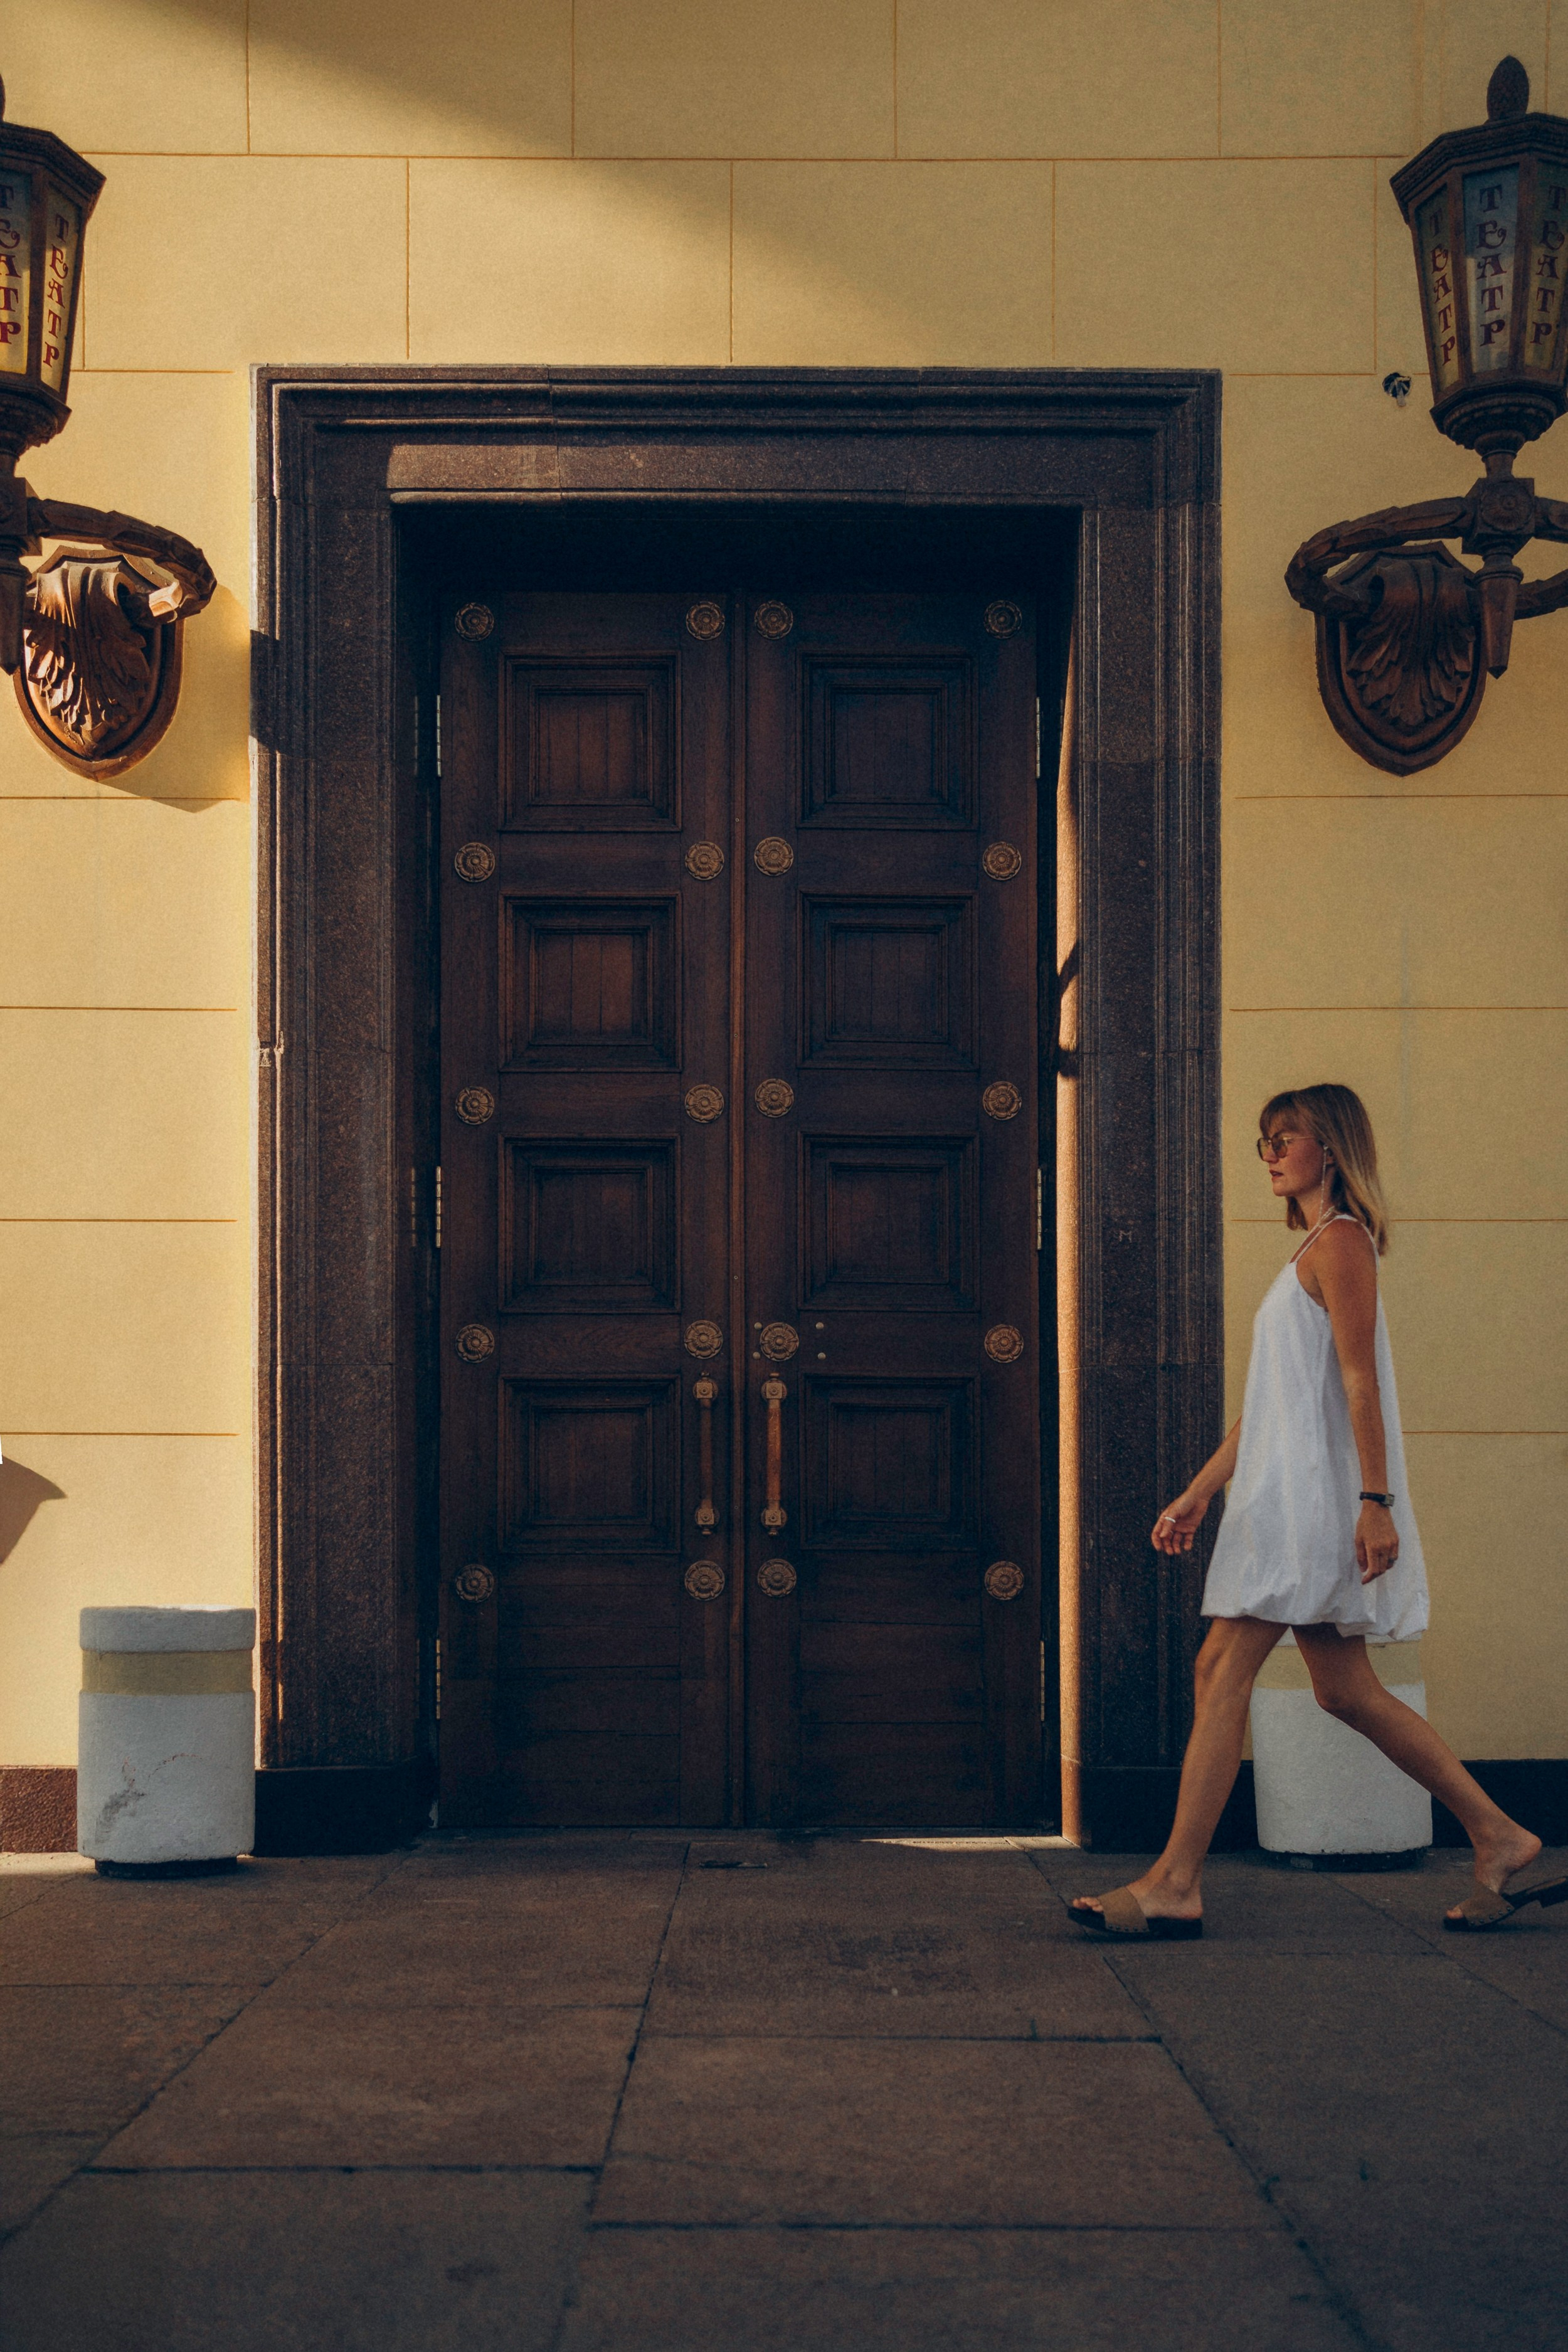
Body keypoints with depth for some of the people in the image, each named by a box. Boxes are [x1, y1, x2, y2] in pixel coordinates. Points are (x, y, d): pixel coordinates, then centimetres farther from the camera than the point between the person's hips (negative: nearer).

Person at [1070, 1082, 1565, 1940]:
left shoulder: (1339, 1241, -7)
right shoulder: (1314, 1251, 23)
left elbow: (1359, 1380, -16)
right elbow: (1267, 1404, 23)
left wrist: (1376, 1500, -23)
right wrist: (1197, 1495, 20)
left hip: (1313, 1492, -10)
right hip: (1286, 1495, 10)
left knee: (1223, 1670, -11)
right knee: (1343, 1687, 9)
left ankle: (1174, 1885, -11)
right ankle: (1497, 1837, 13)